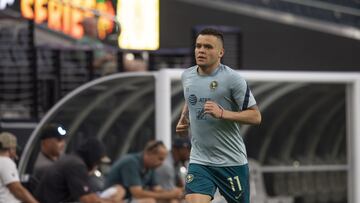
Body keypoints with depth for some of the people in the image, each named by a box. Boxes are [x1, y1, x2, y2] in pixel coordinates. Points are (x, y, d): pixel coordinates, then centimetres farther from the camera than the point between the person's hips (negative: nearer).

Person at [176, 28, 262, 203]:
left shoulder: (232, 79, -11)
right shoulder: (187, 76, 6)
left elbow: (255, 117, -12)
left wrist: (222, 113, -24)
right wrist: (183, 119, 10)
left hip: (231, 161, -3)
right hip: (199, 160, 3)